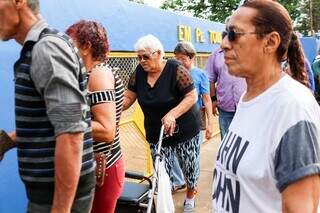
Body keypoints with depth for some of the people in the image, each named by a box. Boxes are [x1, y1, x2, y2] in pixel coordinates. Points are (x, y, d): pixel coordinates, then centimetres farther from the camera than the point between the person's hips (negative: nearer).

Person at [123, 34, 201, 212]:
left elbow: (192, 96, -17)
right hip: (155, 133, 3)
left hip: (184, 130, -3)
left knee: (190, 167, 12)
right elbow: (128, 98, -1)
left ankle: (190, 195, 41)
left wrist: (172, 114, -31)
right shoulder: (139, 72, -3)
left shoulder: (175, 69, -17)